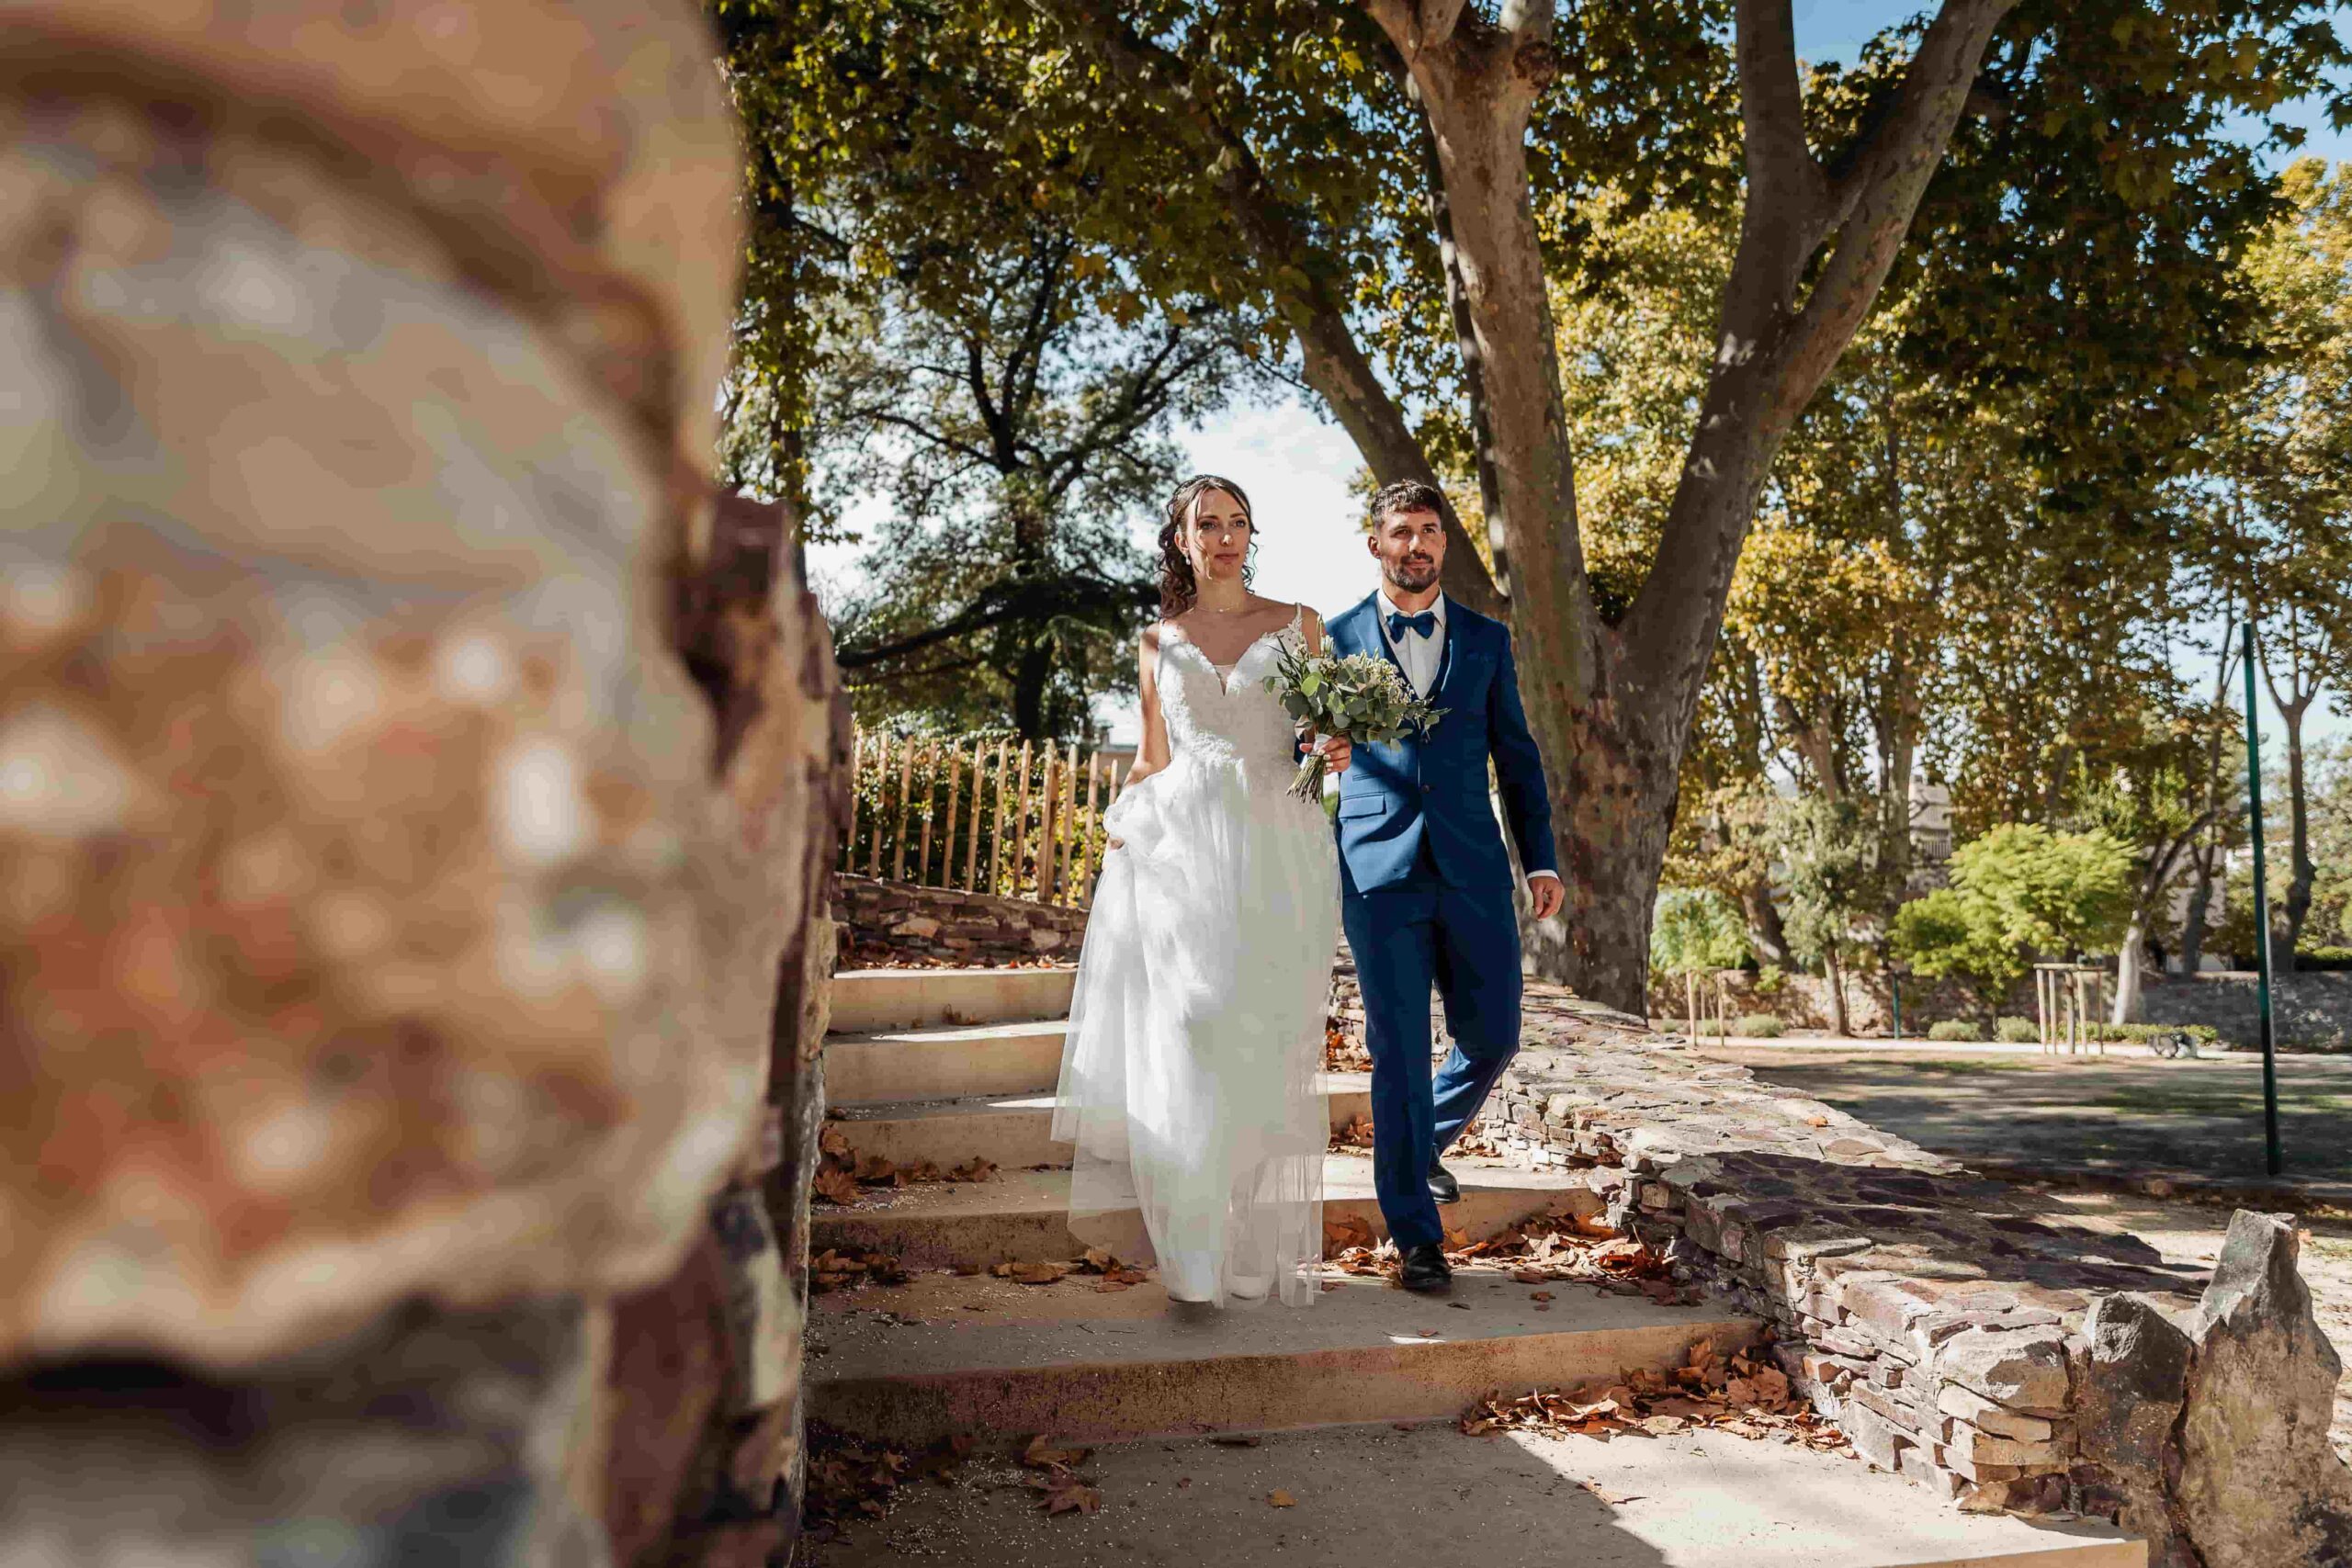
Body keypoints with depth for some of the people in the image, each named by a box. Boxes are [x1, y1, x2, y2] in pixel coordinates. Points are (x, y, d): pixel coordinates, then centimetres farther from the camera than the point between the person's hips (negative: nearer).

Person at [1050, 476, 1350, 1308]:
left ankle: (1263, 1244, 11)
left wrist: (1337, 750, -10)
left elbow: (1329, 731, 13)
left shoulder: (1297, 624, 11)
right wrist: (1120, 825, 1)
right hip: (1183, 844, 1)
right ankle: (1197, 1237, 0)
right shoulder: (1158, 643, 14)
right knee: (1185, 1035, -10)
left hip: (1280, 850, 0)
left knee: (1268, 1044, -1)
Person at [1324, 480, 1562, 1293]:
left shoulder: (1485, 638, 12)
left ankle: (1426, 1143, 36)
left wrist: (1540, 858, 6)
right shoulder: (1335, 640, 6)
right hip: (1379, 871, -2)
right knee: (1399, 1052, -1)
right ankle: (1416, 1236, 11)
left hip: (1472, 869, 3)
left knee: (1492, 1037, 6)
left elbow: (1516, 755, 13)